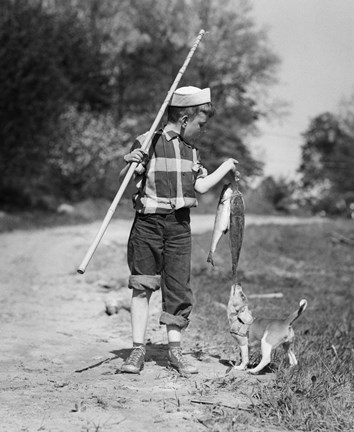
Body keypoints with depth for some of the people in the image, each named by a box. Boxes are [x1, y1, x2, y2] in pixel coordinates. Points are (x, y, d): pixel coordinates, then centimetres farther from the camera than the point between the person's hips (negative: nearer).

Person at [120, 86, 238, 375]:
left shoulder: (191, 150, 12)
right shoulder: (149, 142, -6)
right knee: (142, 286, -1)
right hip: (149, 223, -4)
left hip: (180, 225, 5)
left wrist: (225, 167, 15)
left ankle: (175, 350, 14)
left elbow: (201, 186, 10)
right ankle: (138, 350, 5)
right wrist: (130, 164, -24)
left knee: (178, 288, 4)